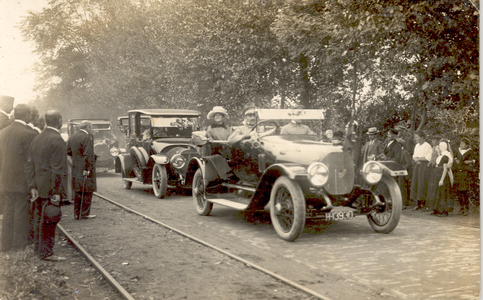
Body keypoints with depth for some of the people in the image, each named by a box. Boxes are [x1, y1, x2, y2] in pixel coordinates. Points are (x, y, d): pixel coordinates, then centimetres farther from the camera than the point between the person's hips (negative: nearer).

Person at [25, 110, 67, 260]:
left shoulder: (37, 138, 9)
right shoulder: (57, 140, -17)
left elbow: (29, 164, 10)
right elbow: (58, 169, -20)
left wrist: (32, 186, 10)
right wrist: (57, 192, -17)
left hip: (38, 189, 8)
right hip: (50, 189, -8)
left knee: (39, 218, 18)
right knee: (49, 220, -1)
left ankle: (38, 248, 30)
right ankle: (46, 252, 6)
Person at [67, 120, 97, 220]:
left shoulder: (72, 137, 10)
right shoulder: (88, 137, -14)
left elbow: (68, 151, 13)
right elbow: (88, 154, -19)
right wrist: (87, 169, -18)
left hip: (75, 169, 8)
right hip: (85, 169, -8)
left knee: (78, 192, 13)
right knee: (87, 191, 1)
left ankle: (77, 214, 18)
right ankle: (84, 213, 4)